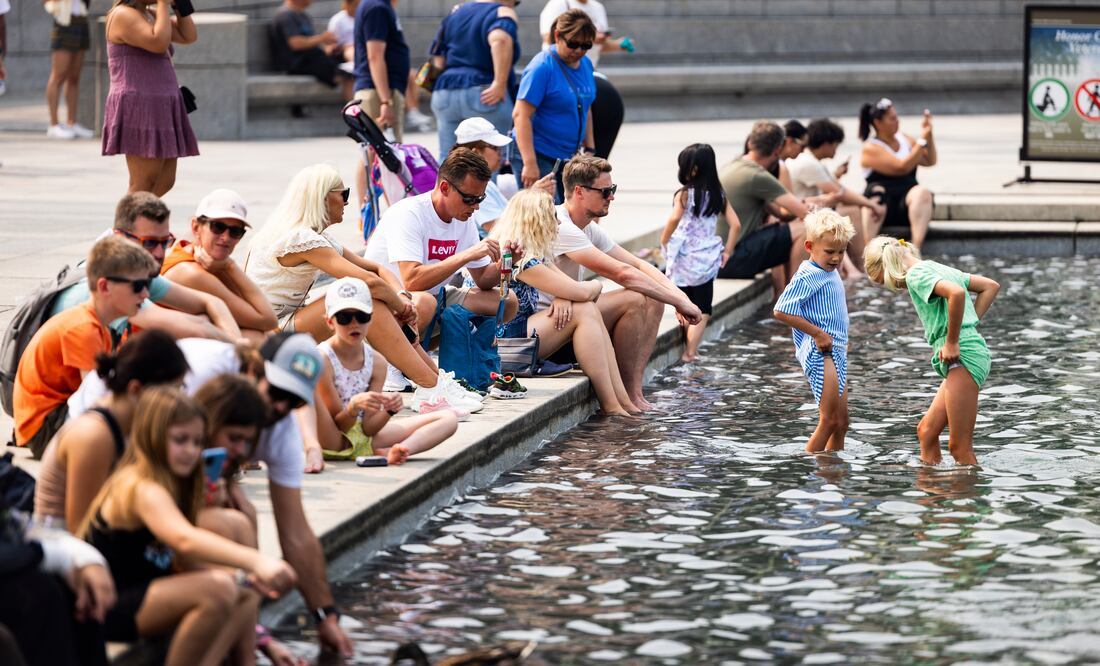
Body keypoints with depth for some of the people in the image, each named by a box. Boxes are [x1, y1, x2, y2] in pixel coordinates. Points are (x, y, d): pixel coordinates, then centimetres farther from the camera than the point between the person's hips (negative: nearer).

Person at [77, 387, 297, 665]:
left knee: (246, 596, 7)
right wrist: (255, 561, -51)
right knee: (218, 588, -28)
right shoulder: (142, 489, -21)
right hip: (106, 610, -10)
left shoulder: (171, 485, 12)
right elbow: (185, 540, -40)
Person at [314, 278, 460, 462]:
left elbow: (367, 428, 0)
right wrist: (353, 406, -34)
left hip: (365, 439, 7)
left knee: (449, 418, -1)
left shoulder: (377, 362, 1)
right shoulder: (323, 359, -15)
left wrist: (389, 410, -20)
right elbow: (337, 425, -13)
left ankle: (398, 450, -31)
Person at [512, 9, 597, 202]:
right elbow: (521, 115, -19)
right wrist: (530, 163, -24)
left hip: (568, 157, 7)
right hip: (538, 155, -7)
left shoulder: (585, 65, 9)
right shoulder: (542, 67, -14)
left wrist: (589, 149, 18)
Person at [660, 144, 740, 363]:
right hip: (708, 259, 3)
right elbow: (735, 224, 1)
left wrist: (664, 241, -12)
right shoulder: (718, 195, 2)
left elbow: (674, 219, -27)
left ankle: (688, 349, 14)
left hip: (684, 260, -3)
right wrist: (727, 251, 9)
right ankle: (691, 351, -3)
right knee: (702, 308, 6)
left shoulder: (684, 194, -11)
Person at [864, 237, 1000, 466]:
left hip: (963, 356, -10)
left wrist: (952, 341, -17)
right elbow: (991, 286, 24)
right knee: (926, 430, 15)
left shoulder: (916, 275, -8)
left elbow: (957, 293, -27)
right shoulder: (937, 269, 20)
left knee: (959, 446, -8)